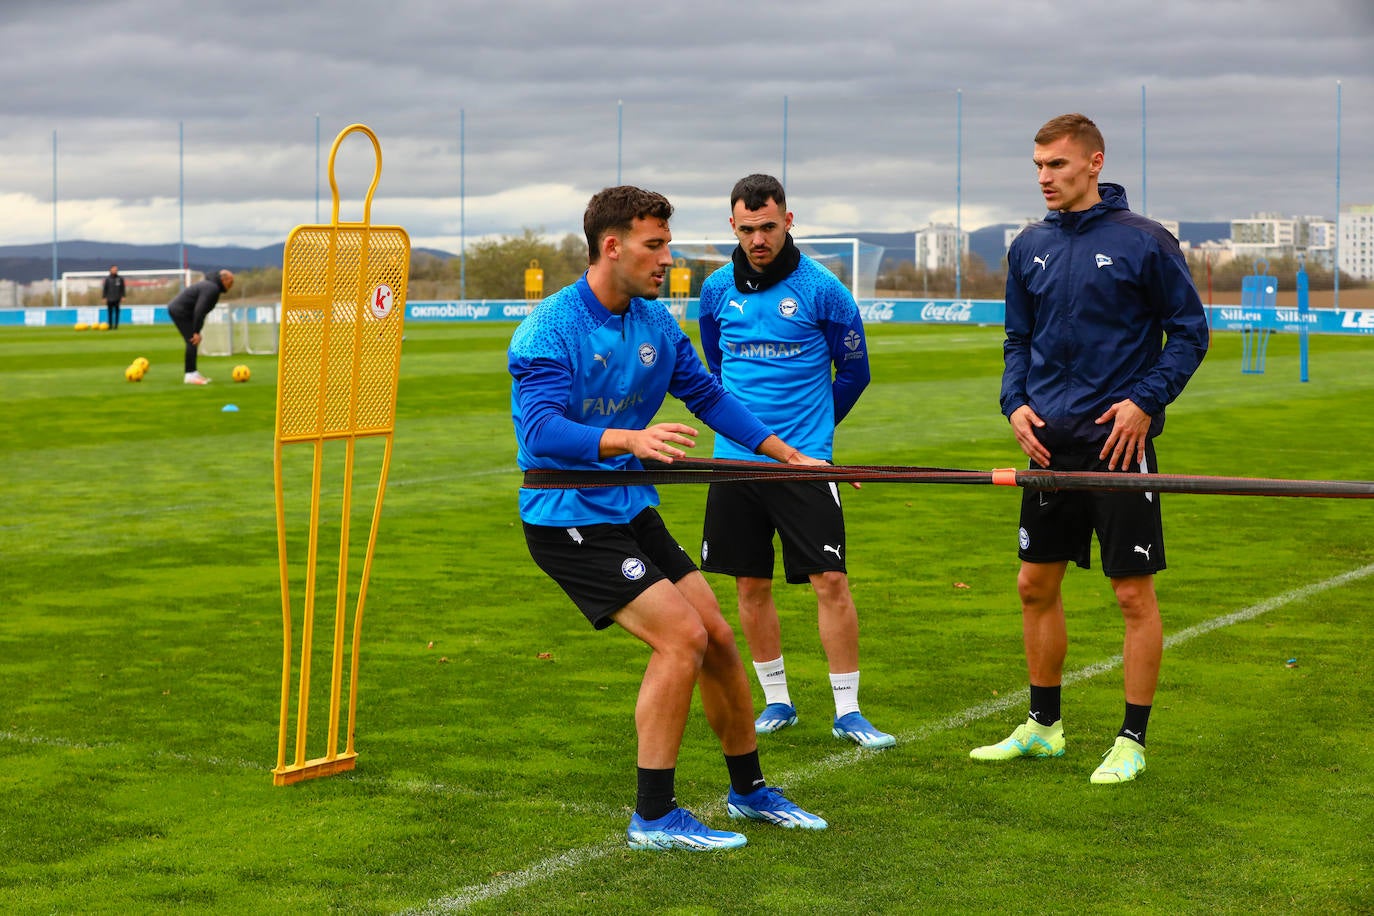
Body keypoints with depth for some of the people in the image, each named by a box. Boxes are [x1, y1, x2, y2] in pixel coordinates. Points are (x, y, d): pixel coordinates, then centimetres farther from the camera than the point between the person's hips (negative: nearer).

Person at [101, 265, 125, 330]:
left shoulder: (120, 279, 5)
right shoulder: (107, 279, 4)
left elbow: (122, 288, 7)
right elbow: (105, 289, 4)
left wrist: (123, 297, 0)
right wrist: (104, 297, -2)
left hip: (117, 299, 0)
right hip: (109, 299, 0)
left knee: (117, 312, -1)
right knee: (110, 313, 0)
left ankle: (116, 326, 3)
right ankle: (110, 326, 4)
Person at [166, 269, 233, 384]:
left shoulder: (211, 285, 14)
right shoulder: (212, 289, -19)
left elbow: (199, 310, 18)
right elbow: (199, 311, -27)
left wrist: (196, 331, 15)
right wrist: (196, 332, -26)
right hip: (180, 311, -11)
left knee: (193, 342, 12)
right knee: (193, 342, -12)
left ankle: (193, 373, 14)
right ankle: (190, 375, -13)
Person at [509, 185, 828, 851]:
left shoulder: (655, 323, 5)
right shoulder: (550, 329, -18)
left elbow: (707, 394, 19)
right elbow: (542, 430, -31)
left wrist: (790, 455, 18)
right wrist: (631, 438, -46)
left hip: (632, 510, 8)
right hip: (567, 519, -8)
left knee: (717, 638, 7)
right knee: (680, 636, -17)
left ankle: (748, 790, 27)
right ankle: (652, 817, -6)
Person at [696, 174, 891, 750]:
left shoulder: (821, 289, -5)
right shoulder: (718, 289, 5)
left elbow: (853, 370, 6)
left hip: (804, 462, -3)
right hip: (735, 459, 4)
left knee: (830, 580, -7)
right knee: (751, 586, 8)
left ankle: (847, 711, 2)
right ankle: (776, 702, 22)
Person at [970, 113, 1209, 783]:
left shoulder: (1144, 242, -7)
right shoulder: (1030, 247, 8)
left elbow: (1189, 331, -3)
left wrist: (1145, 402, -13)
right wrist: (1015, 402, 1)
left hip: (1119, 442, -5)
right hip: (1050, 444, 6)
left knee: (1133, 593, 0)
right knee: (1036, 587, 11)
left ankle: (1132, 741, 11)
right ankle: (1043, 727, 26)